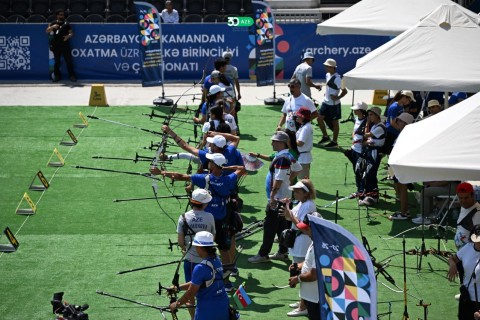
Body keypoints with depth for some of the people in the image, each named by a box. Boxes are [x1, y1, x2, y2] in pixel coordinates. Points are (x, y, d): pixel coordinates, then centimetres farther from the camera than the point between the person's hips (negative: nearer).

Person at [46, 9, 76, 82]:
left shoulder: (66, 24, 5)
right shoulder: (53, 23, 9)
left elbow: (71, 33, 4)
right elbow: (47, 31, -1)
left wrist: (68, 36, -19)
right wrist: (52, 27, -19)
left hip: (65, 44, -2)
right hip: (56, 45, 2)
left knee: (68, 60, -4)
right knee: (57, 61, 7)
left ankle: (71, 75, 1)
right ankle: (57, 75, 16)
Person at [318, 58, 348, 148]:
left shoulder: (337, 78, -21)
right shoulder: (328, 75, 6)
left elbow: (344, 91, -21)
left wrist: (337, 98, -22)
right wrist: (326, 95, 12)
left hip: (334, 104, -8)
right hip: (326, 102, 8)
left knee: (334, 122, 4)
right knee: (320, 118, 6)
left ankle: (334, 142, 13)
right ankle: (325, 136, 22)